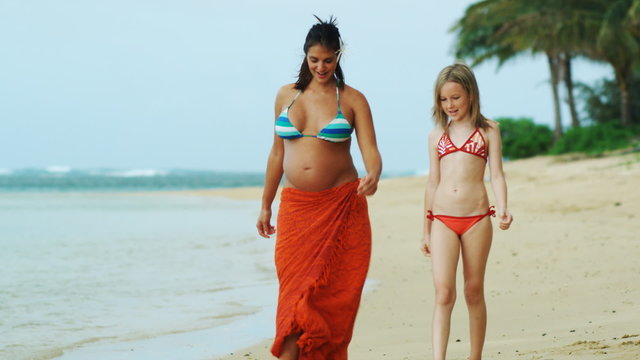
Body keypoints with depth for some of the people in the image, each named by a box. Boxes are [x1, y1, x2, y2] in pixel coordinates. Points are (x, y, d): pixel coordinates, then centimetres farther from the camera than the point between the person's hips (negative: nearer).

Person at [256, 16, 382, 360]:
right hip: (296, 207, 2)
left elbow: (370, 151, -7)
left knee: (334, 295, 0)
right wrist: (265, 206, 18)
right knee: (295, 292, -5)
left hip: (342, 208, -2)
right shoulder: (286, 95, 10)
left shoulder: (352, 99, 1)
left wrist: (373, 176, -29)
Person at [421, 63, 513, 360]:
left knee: (474, 292, 7)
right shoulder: (437, 135, 13)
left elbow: (496, 174, 2)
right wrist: (426, 231, 16)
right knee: (443, 293, -10)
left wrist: (502, 208, -16)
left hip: (477, 218, -1)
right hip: (442, 220, 1)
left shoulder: (488, 130, 7)